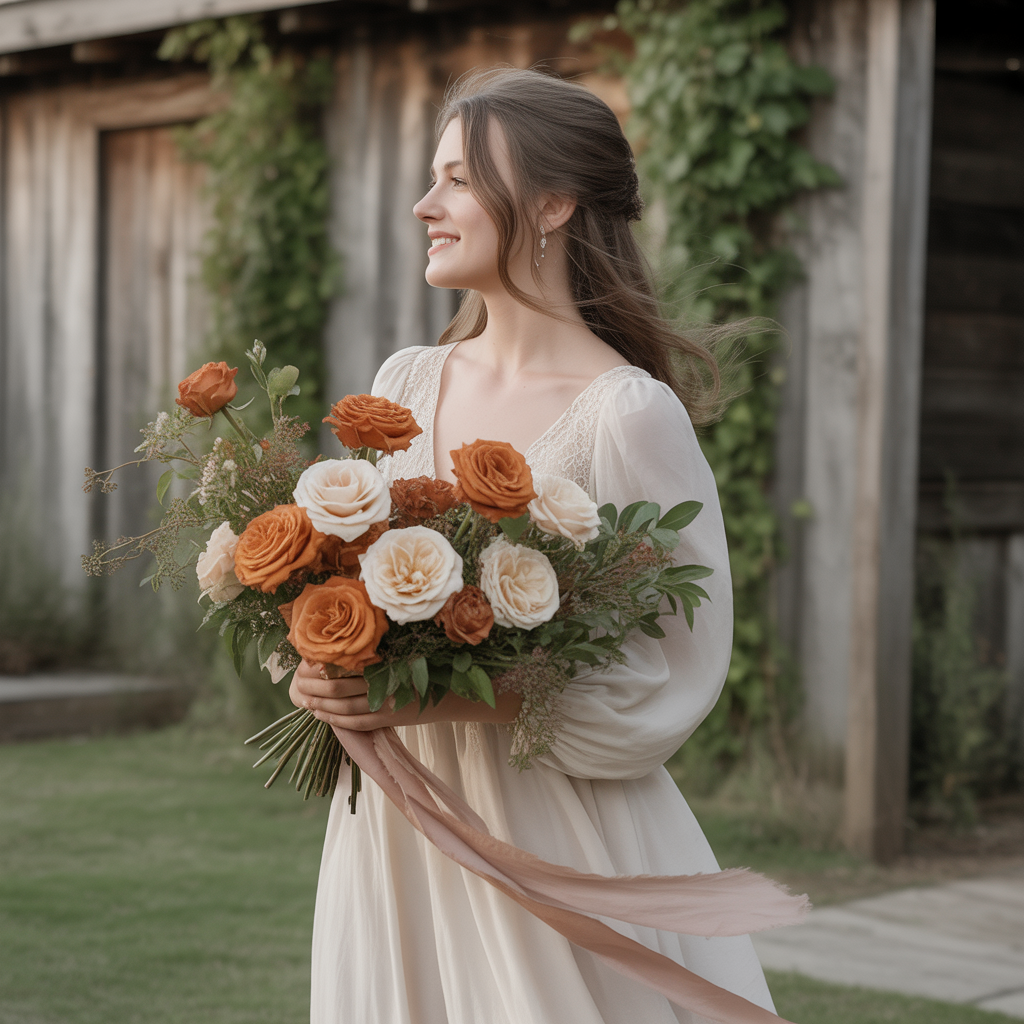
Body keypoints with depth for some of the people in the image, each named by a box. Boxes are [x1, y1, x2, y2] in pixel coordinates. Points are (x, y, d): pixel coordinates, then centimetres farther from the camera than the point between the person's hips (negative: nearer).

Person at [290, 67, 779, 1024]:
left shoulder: (629, 415, -14)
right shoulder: (406, 382, 6)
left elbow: (671, 674, -15)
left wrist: (448, 696, -21)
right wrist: (327, 672, -7)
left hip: (555, 831, -6)